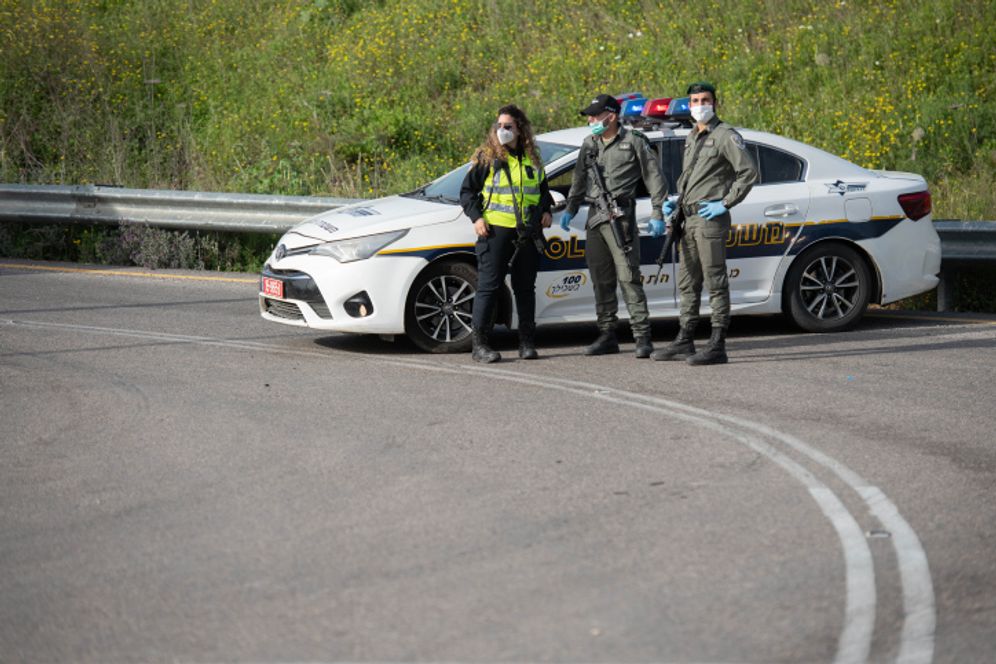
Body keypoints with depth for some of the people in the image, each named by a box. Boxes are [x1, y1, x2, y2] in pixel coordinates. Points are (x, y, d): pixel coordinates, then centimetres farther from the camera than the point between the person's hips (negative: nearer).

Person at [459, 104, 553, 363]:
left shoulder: (532, 160, 13)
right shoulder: (486, 157, 0)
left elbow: (543, 189, 26)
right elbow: (467, 191, 3)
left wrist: (546, 211, 9)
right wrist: (476, 217, -9)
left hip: (527, 233, 4)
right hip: (495, 229, -4)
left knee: (525, 288, 8)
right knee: (488, 286, -5)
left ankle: (527, 342, 16)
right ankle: (479, 344, -2)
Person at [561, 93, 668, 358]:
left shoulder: (634, 142, -1)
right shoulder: (589, 144, 17)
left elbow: (654, 178, 0)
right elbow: (580, 180, 28)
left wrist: (657, 215, -5)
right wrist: (570, 209, 24)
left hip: (620, 216, -7)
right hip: (594, 217, 7)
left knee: (628, 277, -12)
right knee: (601, 280, 8)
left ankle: (642, 336, -12)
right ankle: (607, 336, 15)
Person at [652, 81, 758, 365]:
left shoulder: (726, 136, -7)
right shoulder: (691, 138, 19)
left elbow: (749, 172, -15)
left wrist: (725, 204, -16)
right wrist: (676, 201, 15)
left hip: (710, 217, -9)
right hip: (688, 219, 9)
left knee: (715, 282, -8)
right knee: (688, 282, 12)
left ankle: (717, 346, -9)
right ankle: (685, 341, 19)